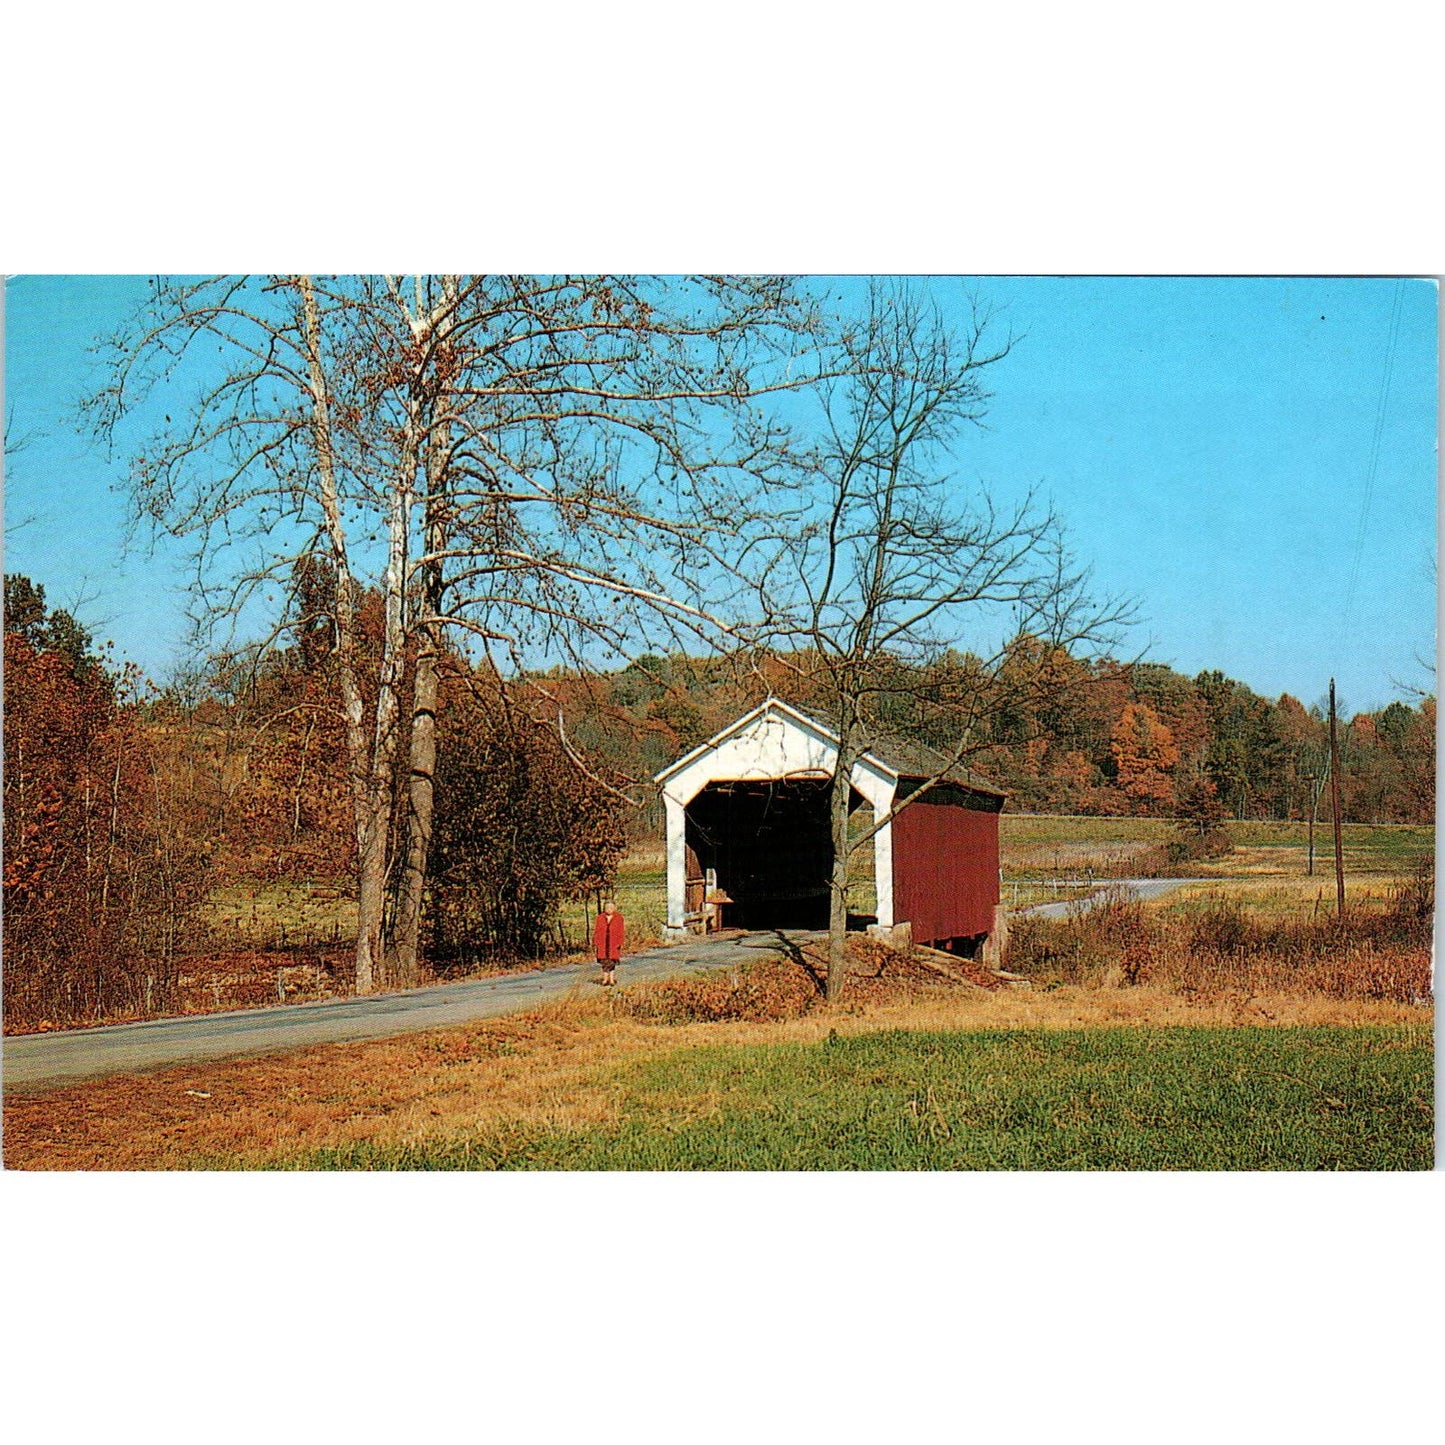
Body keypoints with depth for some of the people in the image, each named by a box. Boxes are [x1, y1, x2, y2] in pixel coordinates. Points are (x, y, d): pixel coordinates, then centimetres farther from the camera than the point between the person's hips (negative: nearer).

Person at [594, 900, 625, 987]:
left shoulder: (618, 918, 1)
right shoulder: (600, 918, 6)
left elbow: (621, 931, 0)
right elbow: (598, 931, 6)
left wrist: (620, 943, -6)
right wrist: (596, 942, 0)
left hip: (614, 943, -2)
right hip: (603, 943, 2)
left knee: (612, 961, -4)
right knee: (604, 961, 0)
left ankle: (612, 979, 1)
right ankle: (605, 979, 7)